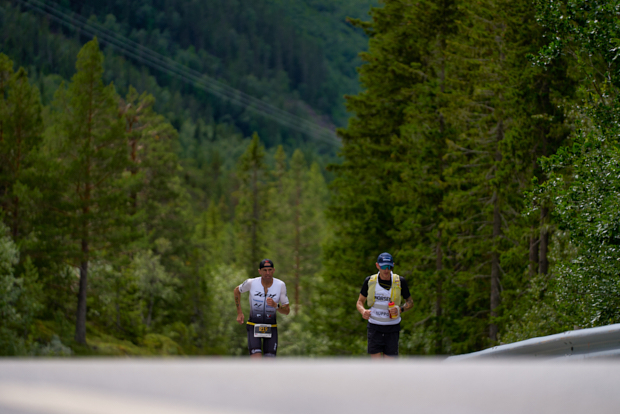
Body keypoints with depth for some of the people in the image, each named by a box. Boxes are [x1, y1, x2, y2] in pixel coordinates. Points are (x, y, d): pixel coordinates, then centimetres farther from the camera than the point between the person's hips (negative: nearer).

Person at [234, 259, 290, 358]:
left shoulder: (280, 285, -10)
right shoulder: (251, 283, -11)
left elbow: (287, 311, -4)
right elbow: (237, 290, 11)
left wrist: (275, 305, -25)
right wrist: (239, 312, 6)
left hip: (271, 329, 2)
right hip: (253, 327, -2)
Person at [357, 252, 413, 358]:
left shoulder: (400, 281, -3)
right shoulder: (370, 281, 0)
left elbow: (410, 302, 8)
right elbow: (360, 301, 11)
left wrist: (400, 309, -14)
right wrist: (363, 311, -13)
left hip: (392, 329, 0)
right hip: (374, 328, 0)